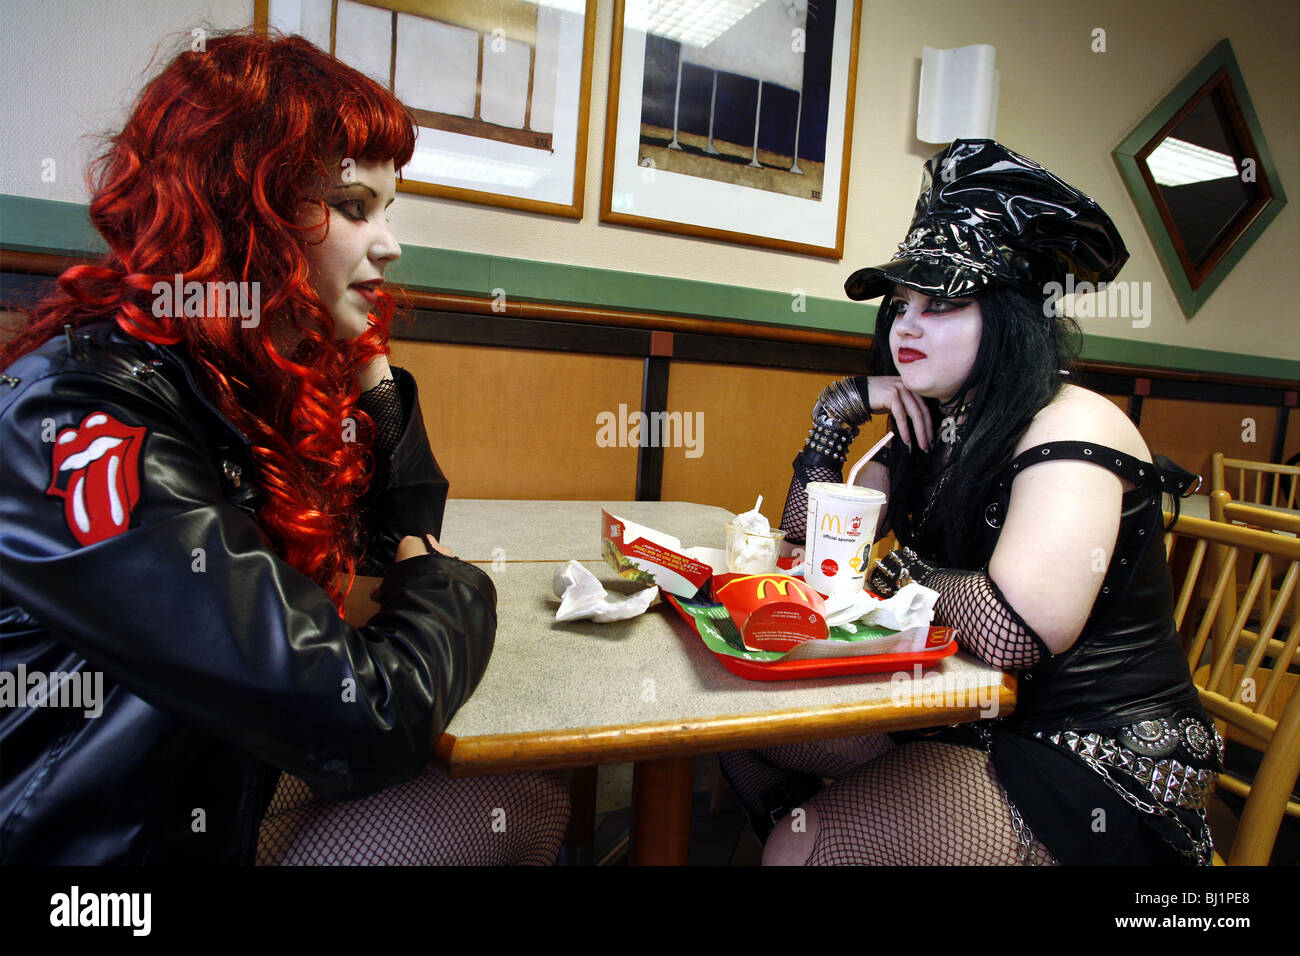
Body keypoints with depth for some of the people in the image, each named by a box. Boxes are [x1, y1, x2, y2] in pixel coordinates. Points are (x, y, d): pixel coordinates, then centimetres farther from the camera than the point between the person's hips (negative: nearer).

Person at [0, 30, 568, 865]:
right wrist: (451, 586, -13)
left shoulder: (251, 378, -3)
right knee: (523, 808, -9)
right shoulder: (83, 420, -30)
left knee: (538, 793, 4)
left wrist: (368, 364, -5)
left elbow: (400, 535, 9)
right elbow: (369, 723, -34)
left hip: (225, 791, 8)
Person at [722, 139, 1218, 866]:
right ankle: (825, 822, 25)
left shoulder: (1070, 428, -19)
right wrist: (837, 415, -2)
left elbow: (1012, 633, -33)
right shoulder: (932, 431, 5)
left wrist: (912, 572, -14)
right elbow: (806, 545, 9)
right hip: (974, 718, 8)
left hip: (1102, 768, -8)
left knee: (799, 849, -21)